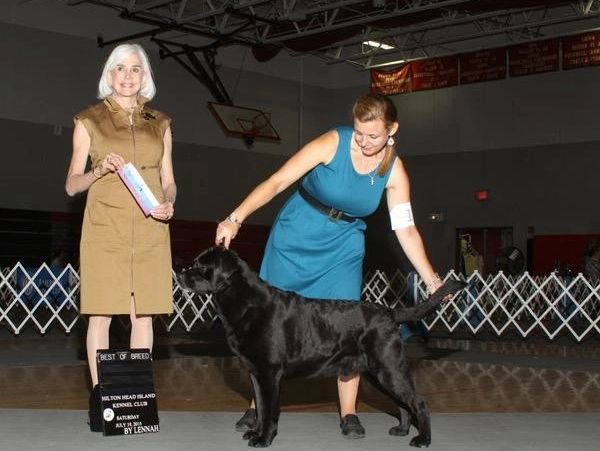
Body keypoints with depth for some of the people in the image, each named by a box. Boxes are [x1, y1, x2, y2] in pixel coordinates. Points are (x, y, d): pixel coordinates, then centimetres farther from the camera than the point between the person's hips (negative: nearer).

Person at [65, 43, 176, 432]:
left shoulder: (160, 124, 13)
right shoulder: (89, 121, 7)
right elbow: (71, 185, 6)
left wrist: (169, 203, -6)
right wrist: (99, 171, -14)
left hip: (149, 230, 2)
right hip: (105, 228, -2)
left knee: (143, 313, 2)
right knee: (101, 312, -4)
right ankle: (99, 397, 2)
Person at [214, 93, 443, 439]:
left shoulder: (394, 170, -10)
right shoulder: (333, 143, -19)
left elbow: (406, 229, -6)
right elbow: (277, 182, -22)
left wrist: (432, 281, -11)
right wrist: (236, 219, -32)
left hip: (343, 250, 2)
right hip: (294, 241, -2)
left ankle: (349, 413, 8)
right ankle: (259, 405, 13)